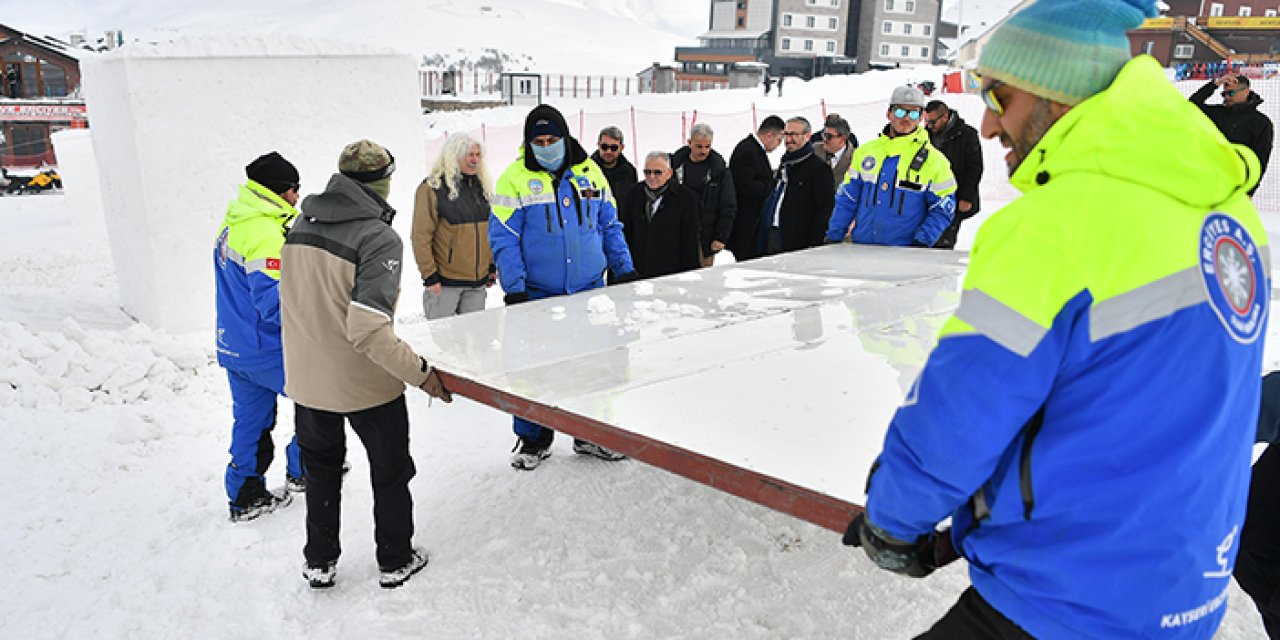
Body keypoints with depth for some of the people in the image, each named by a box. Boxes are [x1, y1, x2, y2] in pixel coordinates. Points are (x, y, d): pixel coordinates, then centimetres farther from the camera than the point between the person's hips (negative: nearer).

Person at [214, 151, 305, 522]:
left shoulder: (232, 223, 9)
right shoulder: (265, 233, -22)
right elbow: (272, 302, -26)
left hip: (234, 348, 9)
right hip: (267, 351, -9)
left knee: (250, 420, 17)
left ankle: (244, 497, 25)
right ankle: (302, 471, 21)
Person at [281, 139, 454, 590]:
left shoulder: (300, 226, -2)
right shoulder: (380, 238, -22)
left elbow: (292, 303, 9)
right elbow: (368, 330, -29)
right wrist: (421, 373, -21)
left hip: (307, 379, 6)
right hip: (366, 384, -5)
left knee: (321, 471, 24)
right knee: (390, 472, 17)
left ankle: (319, 563, 37)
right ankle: (395, 561, 31)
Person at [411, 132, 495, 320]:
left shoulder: (480, 186, 12)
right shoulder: (432, 188, -9)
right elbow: (421, 236, -11)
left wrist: (492, 266, 15)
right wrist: (429, 275, -13)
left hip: (478, 282, 6)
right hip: (444, 283, -6)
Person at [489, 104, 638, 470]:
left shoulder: (589, 172, 7)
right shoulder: (514, 180, -4)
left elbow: (610, 226, 14)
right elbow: (503, 238, -6)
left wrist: (624, 269, 9)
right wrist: (514, 288, -13)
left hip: (590, 290, 3)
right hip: (537, 293, -3)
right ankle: (533, 438, 22)